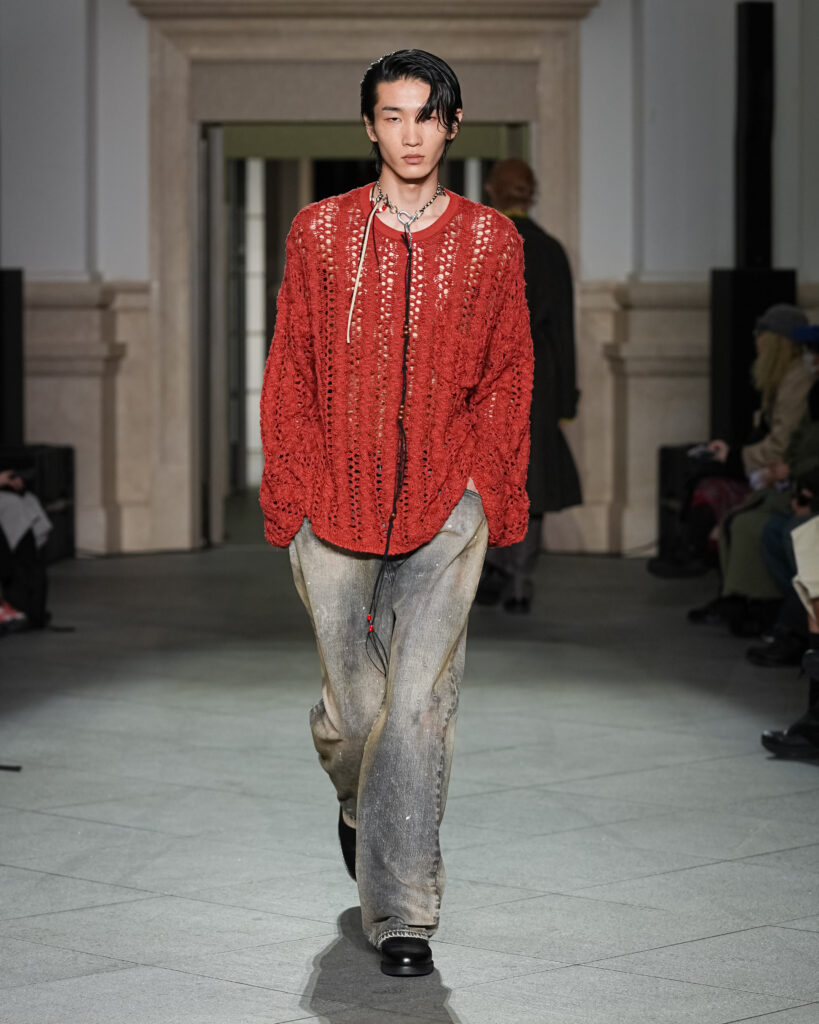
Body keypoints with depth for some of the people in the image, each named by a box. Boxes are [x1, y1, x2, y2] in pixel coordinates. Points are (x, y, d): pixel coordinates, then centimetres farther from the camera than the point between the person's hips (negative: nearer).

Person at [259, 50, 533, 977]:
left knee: (418, 704, -10)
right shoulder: (319, 233, 6)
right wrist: (288, 498, 3)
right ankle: (360, 804, 41)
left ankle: (401, 913, -3)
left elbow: (508, 379, 11)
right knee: (350, 709, 6)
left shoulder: (489, 242, 7)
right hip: (337, 502, 1)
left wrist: (497, 498, 5)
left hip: (446, 504, -1)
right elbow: (288, 376, 8)